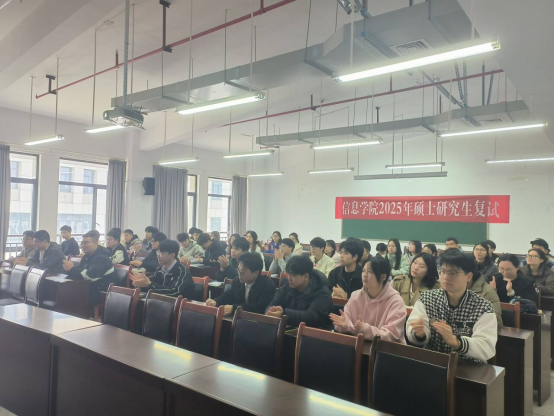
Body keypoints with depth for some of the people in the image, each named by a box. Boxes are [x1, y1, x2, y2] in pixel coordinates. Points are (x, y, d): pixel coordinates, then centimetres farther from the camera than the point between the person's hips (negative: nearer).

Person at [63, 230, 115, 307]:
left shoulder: (101, 257, -17)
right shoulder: (87, 256, 11)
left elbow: (90, 276, -28)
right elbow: (79, 271, 4)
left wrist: (72, 269, -24)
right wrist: (69, 269, -17)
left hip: (102, 293, -8)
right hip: (92, 288, 8)